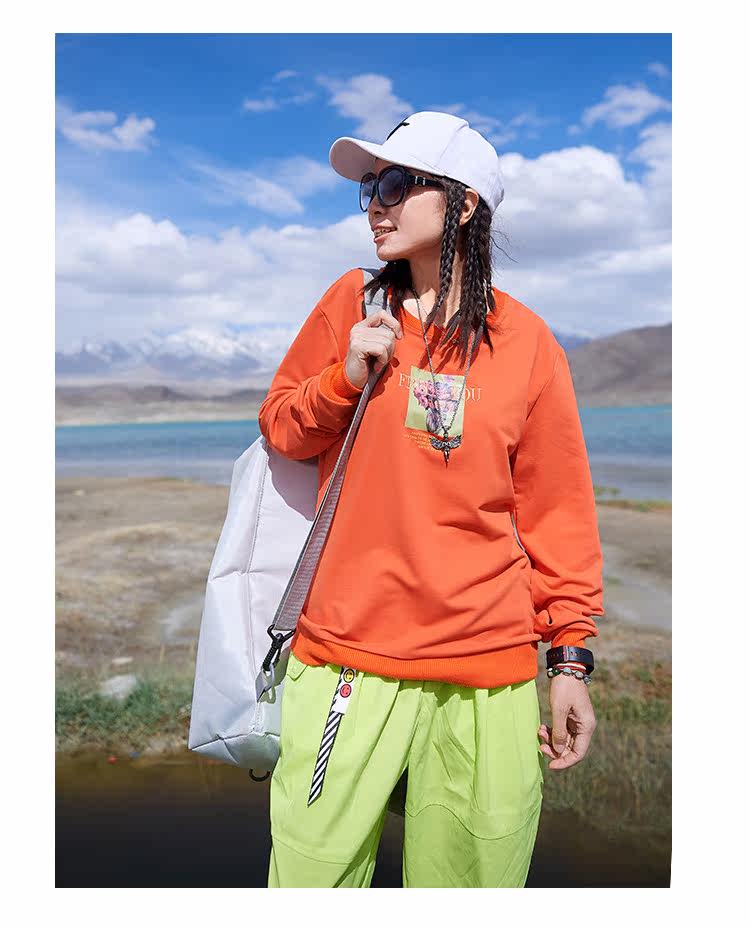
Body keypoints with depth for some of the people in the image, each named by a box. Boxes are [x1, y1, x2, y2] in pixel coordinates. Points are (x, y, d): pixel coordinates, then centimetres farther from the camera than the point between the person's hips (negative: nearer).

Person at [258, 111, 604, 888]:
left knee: (469, 875, 8)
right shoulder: (352, 303, 6)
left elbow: (557, 509, 5)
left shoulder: (527, 341, 2)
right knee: (310, 871, 3)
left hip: (489, 669, 0)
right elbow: (278, 427, 13)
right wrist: (346, 376, -7)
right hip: (344, 655, 1)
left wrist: (571, 655, 1)